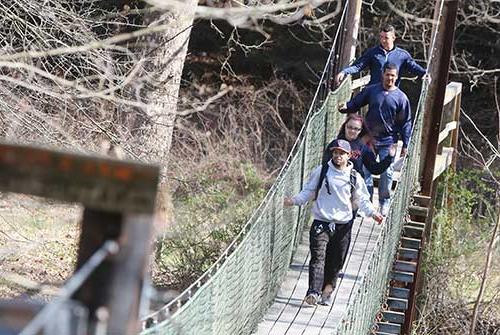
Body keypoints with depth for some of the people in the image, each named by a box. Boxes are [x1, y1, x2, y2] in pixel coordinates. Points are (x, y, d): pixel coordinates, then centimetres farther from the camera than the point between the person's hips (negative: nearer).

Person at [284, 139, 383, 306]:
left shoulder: (354, 177, 6)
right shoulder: (321, 171, 3)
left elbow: (362, 200, 9)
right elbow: (308, 191, 9)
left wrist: (372, 212, -7)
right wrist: (294, 200, -7)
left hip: (343, 225, 2)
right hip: (321, 222, -2)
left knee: (335, 262, 4)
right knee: (318, 257, -16)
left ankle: (326, 292, 16)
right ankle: (313, 291, -26)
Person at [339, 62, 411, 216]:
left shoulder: (401, 97, -3)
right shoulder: (371, 91, 1)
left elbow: (406, 123, 2)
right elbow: (355, 103, 10)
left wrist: (405, 144, 0)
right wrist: (345, 107, -13)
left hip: (388, 141, -2)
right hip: (369, 138, 2)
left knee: (387, 172, -3)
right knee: (365, 170, 3)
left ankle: (384, 202, 14)